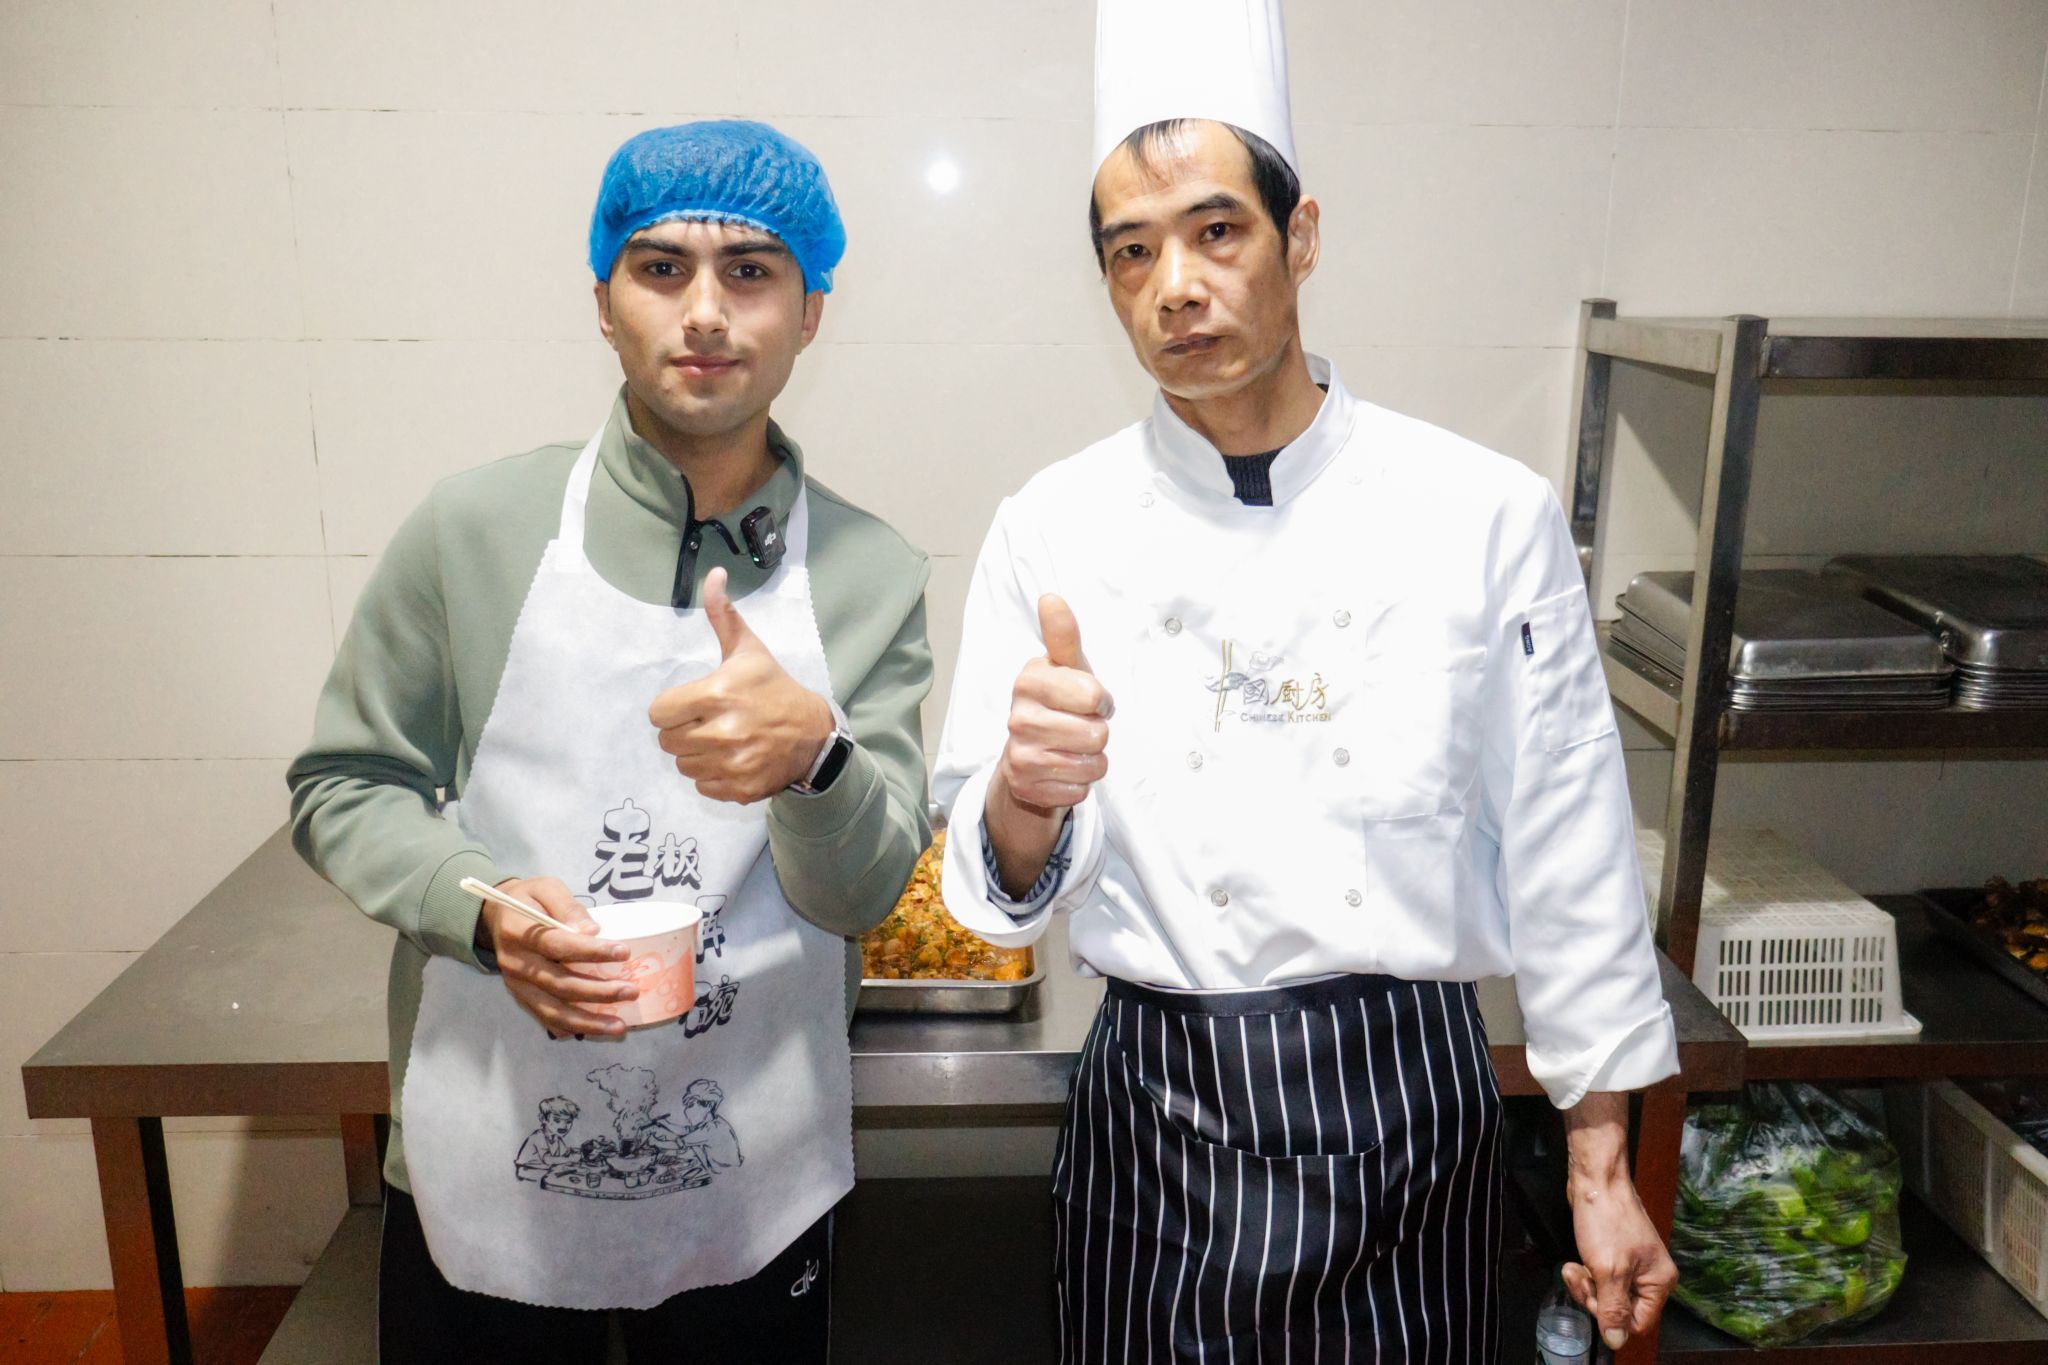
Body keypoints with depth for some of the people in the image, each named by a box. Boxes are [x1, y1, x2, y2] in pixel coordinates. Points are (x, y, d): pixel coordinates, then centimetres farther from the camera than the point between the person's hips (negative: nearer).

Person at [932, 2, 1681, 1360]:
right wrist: (1024, 801, -28)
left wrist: (1604, 1167, 2)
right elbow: (1005, 887, -5)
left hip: (1408, 1095, 0)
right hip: (1159, 1108, 1)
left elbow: (1568, 854, 0)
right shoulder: (1055, 530, -5)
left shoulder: (1487, 514, -6)